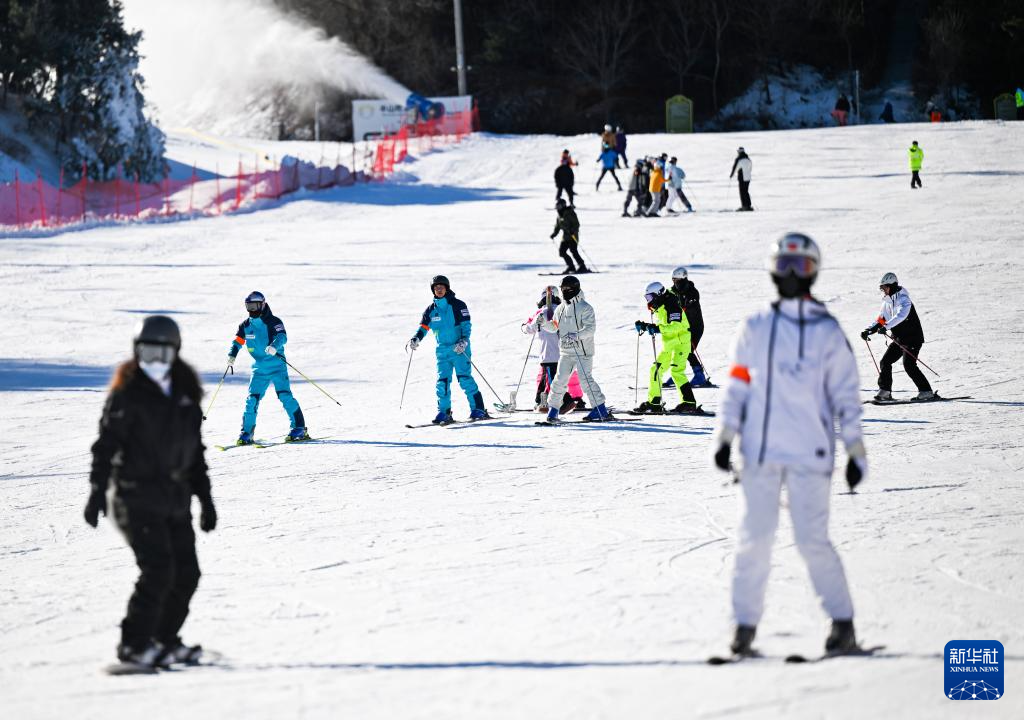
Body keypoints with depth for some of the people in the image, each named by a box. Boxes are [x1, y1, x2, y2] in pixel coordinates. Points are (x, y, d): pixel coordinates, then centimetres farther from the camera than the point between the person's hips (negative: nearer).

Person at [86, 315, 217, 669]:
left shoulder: (185, 395, 12)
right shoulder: (128, 394, -6)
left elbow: (195, 452, 19)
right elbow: (107, 443, -10)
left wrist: (205, 498, 18)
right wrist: (97, 491, -18)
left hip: (176, 499, 7)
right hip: (138, 497, -7)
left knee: (186, 573, 4)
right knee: (158, 570, -16)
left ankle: (164, 641, 16)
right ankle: (134, 644, -9)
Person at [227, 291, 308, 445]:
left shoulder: (273, 322, -10)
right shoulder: (245, 326, 7)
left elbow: (282, 337, -25)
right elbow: (237, 341, 13)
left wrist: (274, 346, -45)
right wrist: (232, 356, -6)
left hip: (277, 367, -4)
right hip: (259, 369, 5)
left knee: (285, 396, -14)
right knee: (252, 399, -3)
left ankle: (299, 428, -8)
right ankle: (246, 432, 6)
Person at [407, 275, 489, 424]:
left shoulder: (457, 305, -2)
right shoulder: (431, 309, 11)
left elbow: (466, 325, -5)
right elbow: (424, 327, 12)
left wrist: (464, 340, -21)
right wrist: (415, 339, -7)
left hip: (459, 349, -4)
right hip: (442, 350, 4)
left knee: (464, 378, -11)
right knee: (442, 381, -3)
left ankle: (478, 409, -7)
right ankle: (444, 413, 2)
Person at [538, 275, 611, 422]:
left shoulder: (585, 308, -8)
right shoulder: (561, 309, 13)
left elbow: (590, 328, -17)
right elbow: (554, 326, 23)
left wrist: (576, 335, -31)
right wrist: (544, 322, 3)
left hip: (583, 351, -6)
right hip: (566, 352, 6)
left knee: (585, 379, -12)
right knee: (560, 380, 0)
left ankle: (600, 409, -6)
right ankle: (552, 409, 9)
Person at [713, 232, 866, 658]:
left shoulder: (828, 333, 6)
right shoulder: (754, 329, 11)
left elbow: (846, 395, 6)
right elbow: (737, 387, 12)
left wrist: (856, 453, 2)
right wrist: (725, 440, 3)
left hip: (810, 454, -2)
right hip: (760, 452, 2)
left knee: (813, 541, -7)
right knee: (754, 539, -2)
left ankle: (843, 624, 4)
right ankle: (745, 626, 4)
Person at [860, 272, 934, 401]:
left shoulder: (903, 299, -17)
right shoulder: (887, 301, 9)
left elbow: (901, 315, -35)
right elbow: (881, 319, 17)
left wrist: (886, 326, -44)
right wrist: (869, 330, 2)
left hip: (912, 338, -9)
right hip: (899, 339, 9)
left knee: (909, 365, -19)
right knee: (885, 361, 2)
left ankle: (926, 392, -15)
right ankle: (885, 392, 10)